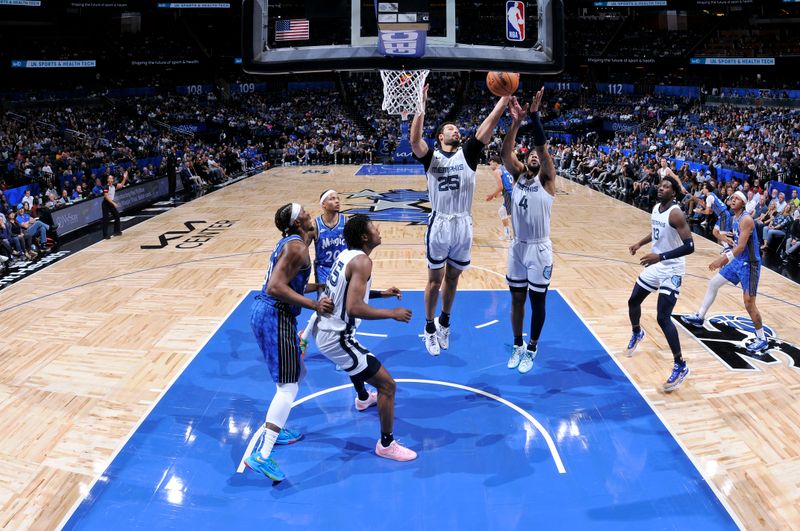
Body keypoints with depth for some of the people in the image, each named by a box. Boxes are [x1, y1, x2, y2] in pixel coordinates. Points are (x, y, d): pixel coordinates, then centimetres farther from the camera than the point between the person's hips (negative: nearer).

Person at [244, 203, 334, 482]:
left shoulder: (291, 243, 16)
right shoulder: (297, 247, -14)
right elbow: (276, 287, -24)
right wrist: (314, 305, -24)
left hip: (265, 313, 10)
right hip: (275, 317, -10)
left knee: (297, 373, 23)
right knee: (288, 387, -10)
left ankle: (275, 431, 32)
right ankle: (262, 456, -13)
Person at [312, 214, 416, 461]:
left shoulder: (347, 255, 8)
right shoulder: (362, 261, -20)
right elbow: (354, 308, -31)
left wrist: (382, 293, 19)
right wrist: (392, 314, -20)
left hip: (324, 330, 10)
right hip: (336, 338, -10)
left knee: (357, 356, 41)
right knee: (387, 384, -4)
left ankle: (363, 398, 67)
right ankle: (386, 444, 7)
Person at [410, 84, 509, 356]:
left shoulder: (468, 153, 4)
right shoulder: (431, 156, -1)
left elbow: (487, 126, -7)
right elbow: (414, 140, -21)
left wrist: (505, 98, -17)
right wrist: (422, 107, -29)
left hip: (463, 225, 3)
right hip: (439, 224, -2)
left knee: (452, 278, 17)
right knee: (435, 279, 9)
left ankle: (444, 321, 37)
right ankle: (430, 327, 26)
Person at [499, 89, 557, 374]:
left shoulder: (546, 179, -5)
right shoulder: (518, 175, 5)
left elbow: (542, 146, -20)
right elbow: (505, 152, -12)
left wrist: (534, 115, -27)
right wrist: (515, 122, -24)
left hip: (539, 249, -3)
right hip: (518, 247, 4)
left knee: (537, 301, 7)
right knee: (517, 299, 13)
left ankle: (532, 348, 24)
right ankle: (518, 346, 30)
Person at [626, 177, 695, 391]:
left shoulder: (675, 214, -23)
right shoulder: (656, 207, 4)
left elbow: (689, 246, -30)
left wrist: (660, 256, -35)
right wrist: (640, 243, 13)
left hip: (671, 270, -9)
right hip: (655, 265, 9)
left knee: (663, 318, -15)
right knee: (633, 301, 20)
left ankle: (680, 366, -5)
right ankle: (637, 334, 50)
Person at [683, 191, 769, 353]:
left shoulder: (746, 219, -21)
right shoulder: (735, 218, 8)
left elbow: (741, 246, -29)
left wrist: (723, 259, -35)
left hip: (749, 264, -10)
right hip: (738, 260, 10)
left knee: (749, 303, -9)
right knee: (713, 283, 16)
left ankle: (762, 340, 4)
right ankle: (699, 317, 31)